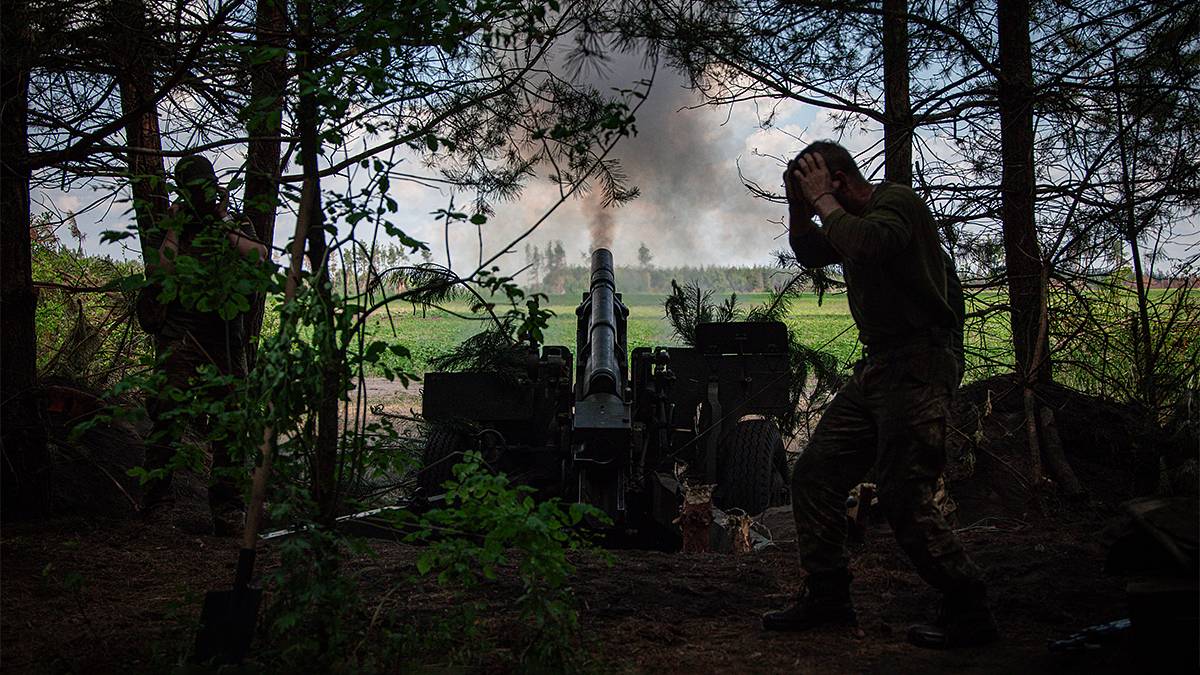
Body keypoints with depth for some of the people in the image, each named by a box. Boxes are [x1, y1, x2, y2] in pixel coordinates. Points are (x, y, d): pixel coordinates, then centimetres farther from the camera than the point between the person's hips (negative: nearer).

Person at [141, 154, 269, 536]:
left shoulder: (237, 228, 14)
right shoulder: (176, 230, 13)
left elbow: (260, 257, -7)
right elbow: (165, 270, -2)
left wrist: (225, 227, -5)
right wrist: (174, 230, -4)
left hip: (226, 339, 1)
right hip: (180, 336, -1)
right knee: (168, 411, -12)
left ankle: (226, 502, 8)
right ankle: (157, 494, -4)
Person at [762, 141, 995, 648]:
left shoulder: (898, 200, -10)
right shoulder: (853, 219, 18)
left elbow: (865, 244, -31)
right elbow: (810, 253, 32)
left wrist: (821, 199, -15)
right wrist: (799, 203, 15)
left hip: (918, 364, -10)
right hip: (876, 367, 10)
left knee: (904, 498, -12)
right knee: (815, 472, 7)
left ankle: (969, 613, 3)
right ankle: (827, 597, 17)